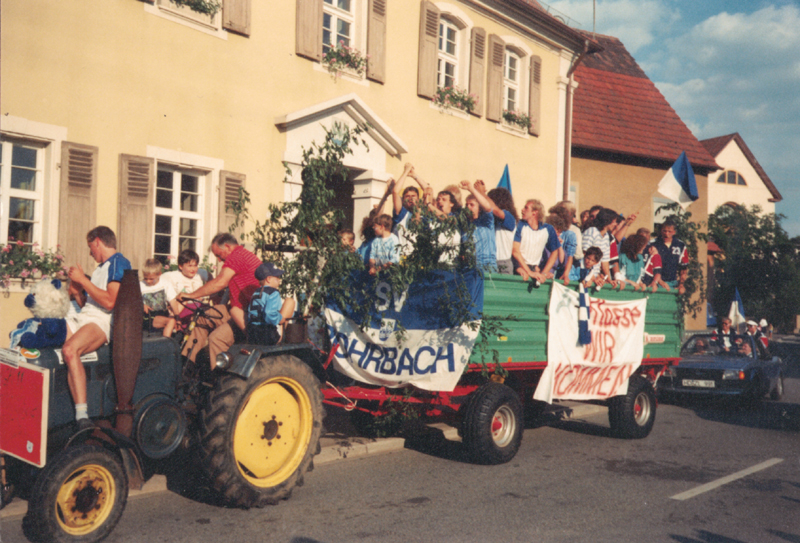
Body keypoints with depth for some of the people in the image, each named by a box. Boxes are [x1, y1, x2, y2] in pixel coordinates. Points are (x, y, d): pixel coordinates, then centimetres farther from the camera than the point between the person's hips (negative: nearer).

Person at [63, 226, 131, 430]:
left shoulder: (119, 263, -3)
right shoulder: (100, 267, 27)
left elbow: (110, 302, -16)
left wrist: (83, 279, -9)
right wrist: (77, 291, 8)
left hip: (102, 321, -9)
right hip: (82, 317, 10)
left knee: (70, 350, -35)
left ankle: (82, 416, -36)